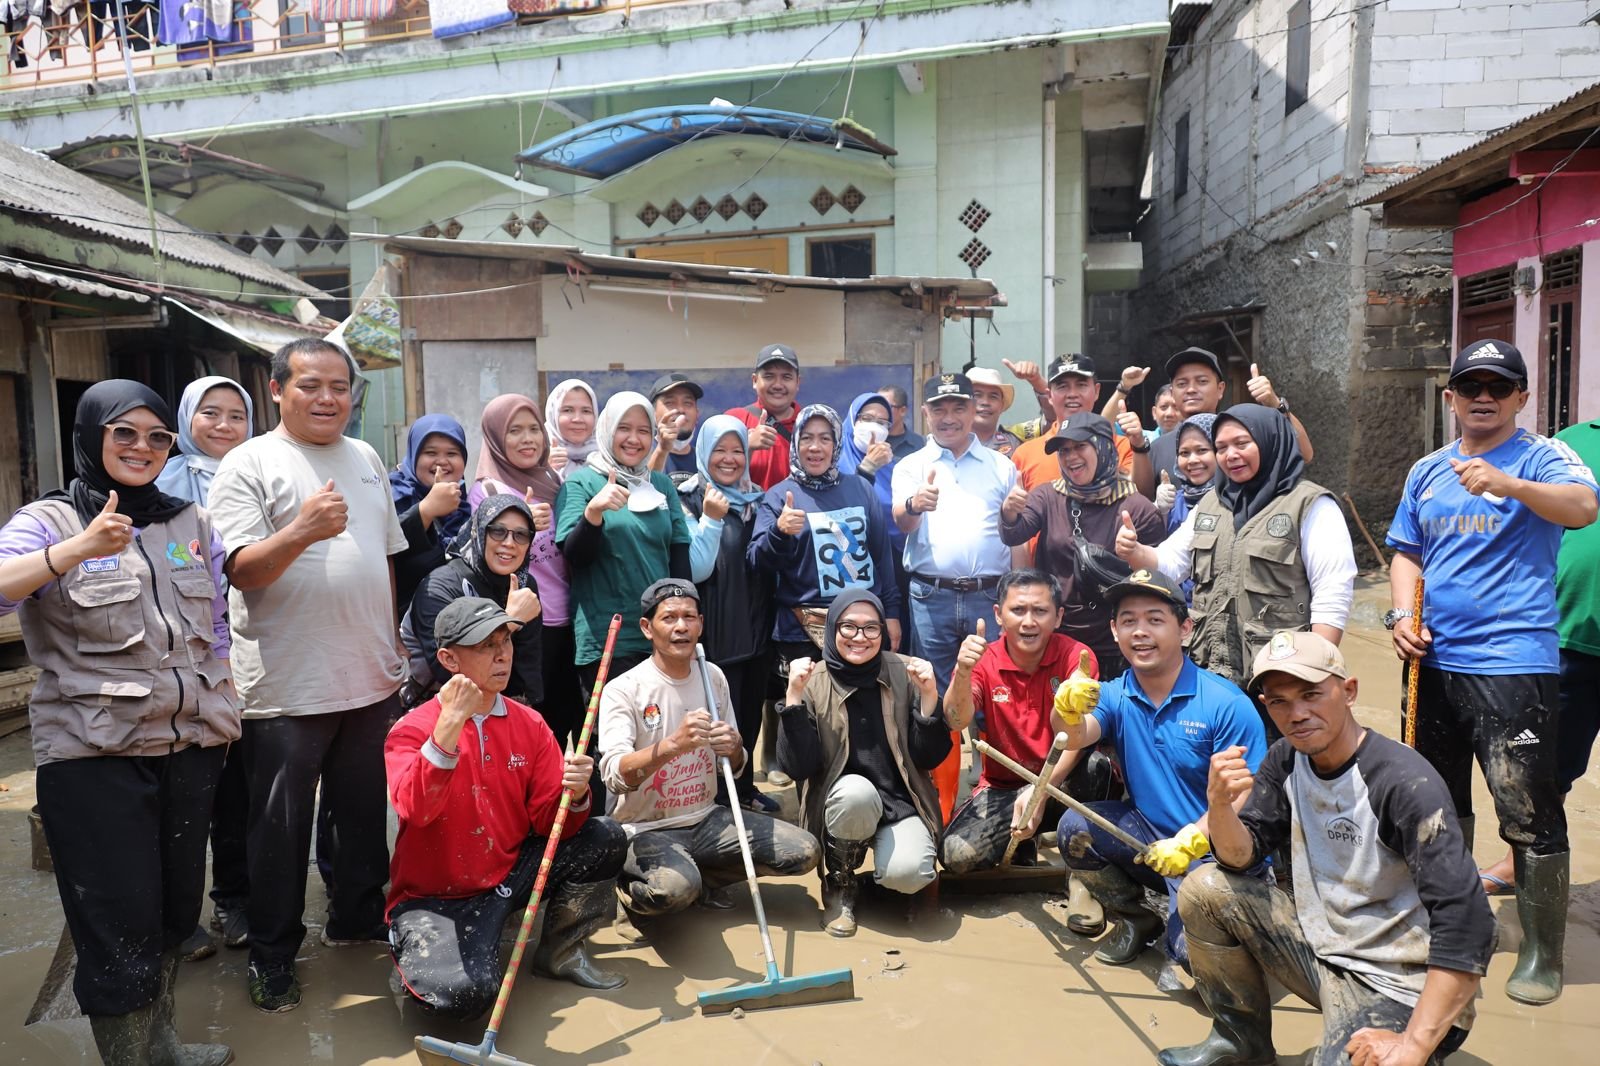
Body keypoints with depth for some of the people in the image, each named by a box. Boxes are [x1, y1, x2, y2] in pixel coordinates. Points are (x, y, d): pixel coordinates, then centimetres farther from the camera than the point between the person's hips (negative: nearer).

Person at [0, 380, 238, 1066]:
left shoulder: (192, 522, 10)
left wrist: (226, 713, 12)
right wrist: (76, 549, -36)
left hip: (191, 746, 5)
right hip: (94, 757, -4)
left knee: (175, 909, 17)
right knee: (120, 928, 3)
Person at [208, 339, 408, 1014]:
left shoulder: (365, 458, 12)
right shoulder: (249, 464, -6)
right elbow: (241, 570, -15)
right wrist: (302, 530, -31)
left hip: (372, 679, 5)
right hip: (286, 688, -5)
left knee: (365, 813, 17)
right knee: (280, 828, 6)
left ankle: (357, 917, 35)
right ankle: (272, 957, 22)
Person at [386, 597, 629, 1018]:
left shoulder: (529, 723, 0)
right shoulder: (412, 730, -12)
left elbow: (548, 822, -3)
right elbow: (415, 810, -32)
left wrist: (574, 794, -25)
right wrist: (450, 725, -39)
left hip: (509, 876, 5)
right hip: (435, 897, -5)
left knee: (606, 837, -11)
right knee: (465, 993, -31)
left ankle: (560, 951, 11)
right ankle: (415, 962, 7)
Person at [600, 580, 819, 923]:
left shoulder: (712, 677, 5)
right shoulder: (624, 689, -12)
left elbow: (734, 769, 11)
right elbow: (614, 777, -25)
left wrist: (734, 748, -14)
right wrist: (673, 744, -40)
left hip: (706, 819, 6)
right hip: (646, 828, -6)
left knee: (804, 851, -8)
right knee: (674, 888, -37)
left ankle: (699, 880, 9)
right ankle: (631, 887, 0)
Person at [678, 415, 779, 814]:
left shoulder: (756, 499, 11)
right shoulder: (689, 500, -7)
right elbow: (695, 570, -17)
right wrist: (711, 519, -26)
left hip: (757, 627, 6)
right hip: (716, 631, -6)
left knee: (751, 711, 15)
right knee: (721, 717, 0)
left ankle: (744, 787, 31)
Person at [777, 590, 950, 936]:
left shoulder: (905, 675, -5)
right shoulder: (814, 682, -7)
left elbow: (930, 758, -5)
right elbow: (798, 768, -14)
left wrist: (929, 696, -19)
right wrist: (794, 697, -23)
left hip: (901, 801, 0)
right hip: (843, 802, 0)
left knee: (908, 874, -29)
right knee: (857, 792, -35)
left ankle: (887, 849, 10)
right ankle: (839, 884, -5)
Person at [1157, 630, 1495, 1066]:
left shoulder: (1405, 782, -24)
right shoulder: (1286, 760, -3)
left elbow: (1466, 924, -28)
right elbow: (1240, 857, -1)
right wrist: (1220, 805, -24)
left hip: (1397, 987, -7)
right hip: (1322, 946, 7)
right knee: (1204, 889, -4)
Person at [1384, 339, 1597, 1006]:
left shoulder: (1541, 457, -3)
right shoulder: (1427, 472, 13)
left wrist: (1506, 484, -42)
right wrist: (1402, 614, -1)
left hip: (1514, 663, -6)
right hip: (1436, 661, 6)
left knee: (1529, 814, -3)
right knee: (1438, 803, 18)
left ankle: (1542, 953, 14)